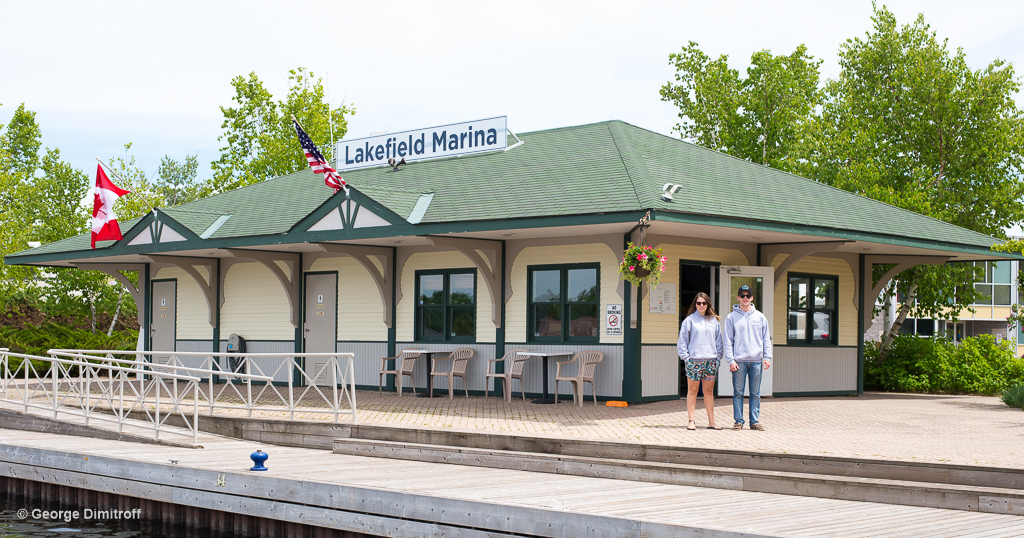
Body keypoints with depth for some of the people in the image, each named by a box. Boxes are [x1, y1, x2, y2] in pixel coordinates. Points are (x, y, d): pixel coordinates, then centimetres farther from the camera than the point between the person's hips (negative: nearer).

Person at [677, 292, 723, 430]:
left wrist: (718, 356, 6)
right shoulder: (689, 320, 1)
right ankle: (691, 421, 5)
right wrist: (685, 357, -6)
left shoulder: (714, 321, 11)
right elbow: (682, 341, 1)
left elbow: (718, 340, 16)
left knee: (709, 391, 7)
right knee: (692, 390, 1)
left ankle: (711, 421, 11)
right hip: (693, 360, -3)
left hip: (711, 360, 3)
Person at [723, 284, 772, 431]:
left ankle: (755, 421, 8)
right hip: (739, 361, -2)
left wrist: (767, 357, 0)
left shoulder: (760, 317, 11)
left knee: (755, 393, 3)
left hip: (756, 360, 2)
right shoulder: (731, 317, 5)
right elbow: (728, 340, 2)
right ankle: (738, 421, 4)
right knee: (738, 393, -1)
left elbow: (766, 338, 11)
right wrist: (731, 360, -7)